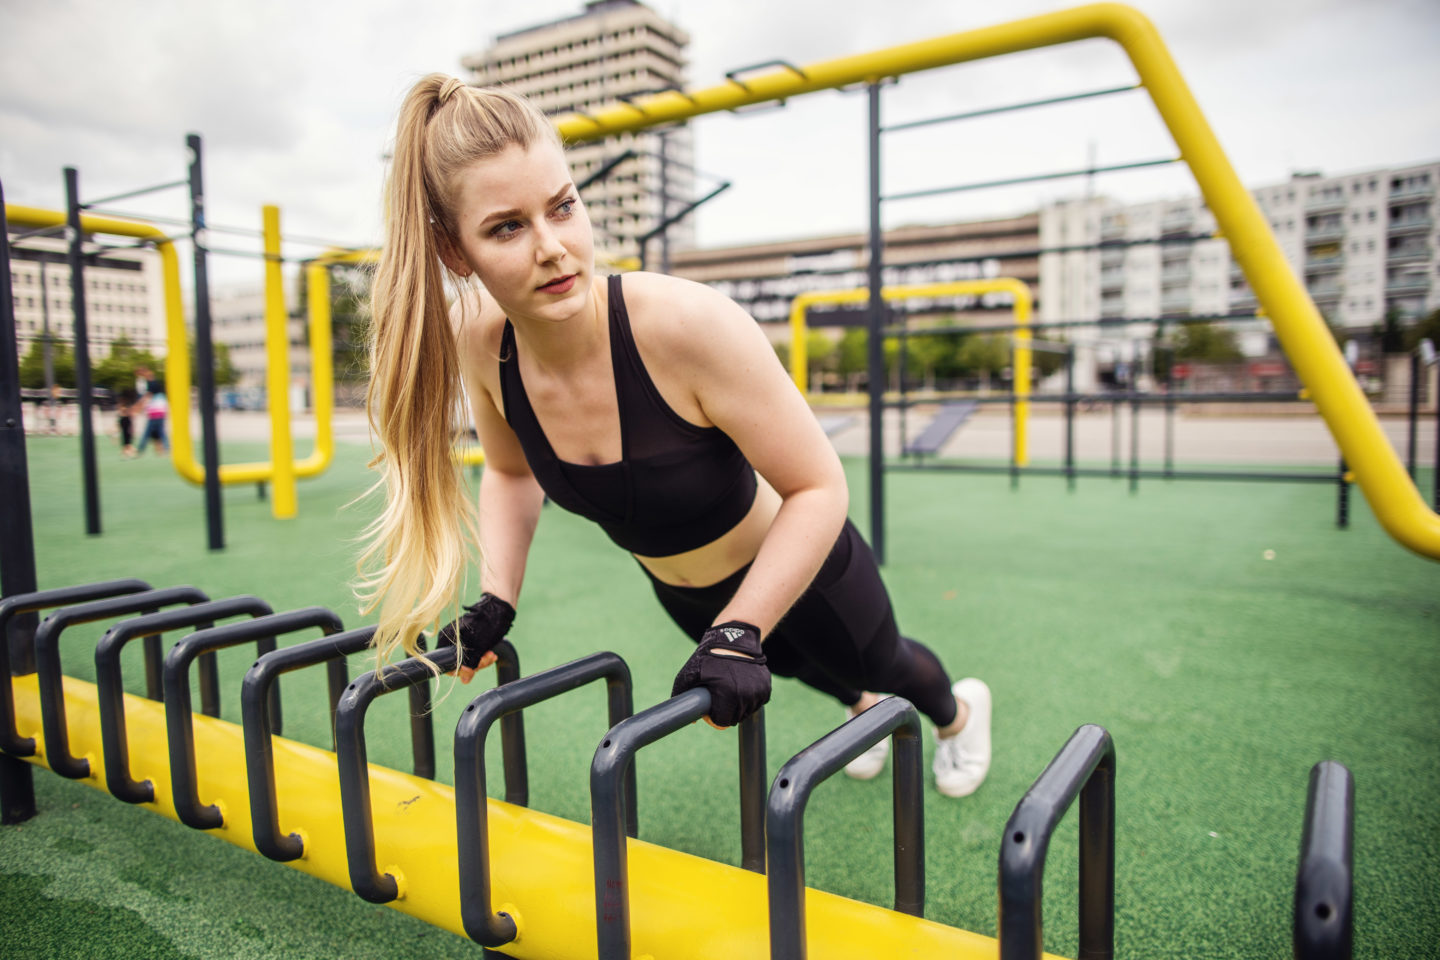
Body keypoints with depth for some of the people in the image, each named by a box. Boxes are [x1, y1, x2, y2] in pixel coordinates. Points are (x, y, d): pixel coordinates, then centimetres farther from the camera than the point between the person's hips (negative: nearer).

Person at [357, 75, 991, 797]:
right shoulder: (478, 341, -23)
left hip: (797, 565, -4)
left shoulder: (689, 324, -39)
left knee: (879, 666, 28)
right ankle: (862, 705, 73)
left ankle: (958, 710, 66)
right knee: (793, 666, 36)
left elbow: (818, 488, -30)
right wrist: (496, 601, -11)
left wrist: (738, 635, -34)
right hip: (679, 594, 5)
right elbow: (511, 472, -2)